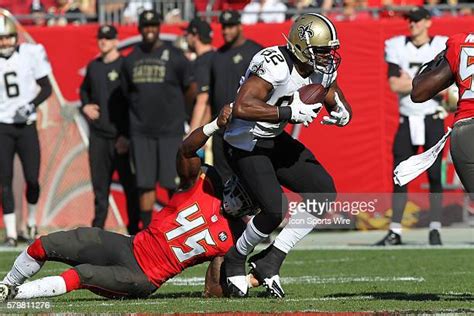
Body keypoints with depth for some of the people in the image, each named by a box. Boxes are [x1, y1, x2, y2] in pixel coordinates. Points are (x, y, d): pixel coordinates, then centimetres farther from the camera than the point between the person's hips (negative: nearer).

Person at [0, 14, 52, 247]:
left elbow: (46, 88, 2)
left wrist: (32, 105, -14)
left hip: (26, 125, 0)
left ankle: (31, 221, 27)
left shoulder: (30, 54, -4)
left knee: (32, 178, 0)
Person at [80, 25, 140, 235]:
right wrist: (85, 105, 9)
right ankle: (98, 226, 12)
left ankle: (134, 228, 1)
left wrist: (126, 135, -13)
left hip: (121, 136, -5)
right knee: (100, 184, 7)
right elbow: (84, 89, 32)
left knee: (130, 184, -4)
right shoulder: (93, 67, 14)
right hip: (98, 136, 6)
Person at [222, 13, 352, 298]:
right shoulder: (274, 65, -30)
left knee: (326, 194, -3)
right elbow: (242, 108, -41)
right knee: (276, 209, -21)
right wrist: (290, 112, -41)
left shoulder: (324, 70, -5)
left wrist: (342, 114, -16)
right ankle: (235, 261, 8)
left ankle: (270, 261, 6)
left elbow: (340, 103, 9)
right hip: (245, 143, -9)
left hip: (276, 140, 9)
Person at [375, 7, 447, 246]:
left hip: (432, 120, -2)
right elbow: (394, 85, -7)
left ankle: (435, 229, 3)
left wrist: (410, 81, -13)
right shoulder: (397, 47, 4)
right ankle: (395, 232, 3)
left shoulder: (441, 47, -1)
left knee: (434, 175, -4)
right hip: (407, 120, 2)